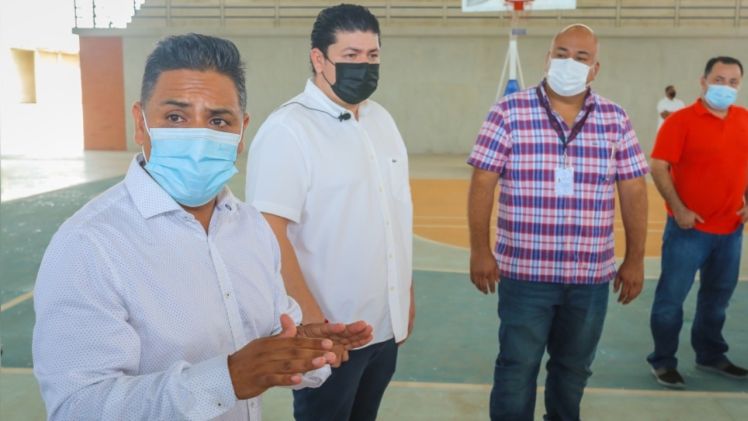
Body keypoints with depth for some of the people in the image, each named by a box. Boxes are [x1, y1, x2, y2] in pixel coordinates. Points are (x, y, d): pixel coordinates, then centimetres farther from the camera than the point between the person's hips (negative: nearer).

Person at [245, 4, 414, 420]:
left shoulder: (382, 120, 7)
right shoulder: (286, 130, -16)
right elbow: (269, 234, -20)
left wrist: (407, 293, 15)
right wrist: (310, 318, -20)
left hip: (386, 323, 7)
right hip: (330, 331, -7)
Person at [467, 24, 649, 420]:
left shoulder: (616, 119, 4)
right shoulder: (509, 112, -4)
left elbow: (633, 190, 6)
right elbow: (482, 183, -5)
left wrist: (635, 259, 4)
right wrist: (479, 250, -9)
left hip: (591, 275, 3)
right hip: (525, 272, -3)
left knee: (574, 369, 17)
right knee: (516, 368, 4)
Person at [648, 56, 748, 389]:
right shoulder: (681, 120, -10)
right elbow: (658, 167, -13)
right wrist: (678, 209, -18)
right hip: (689, 228, -5)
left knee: (718, 297, 17)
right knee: (672, 296, 2)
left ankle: (710, 355, 34)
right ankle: (663, 362, 16)